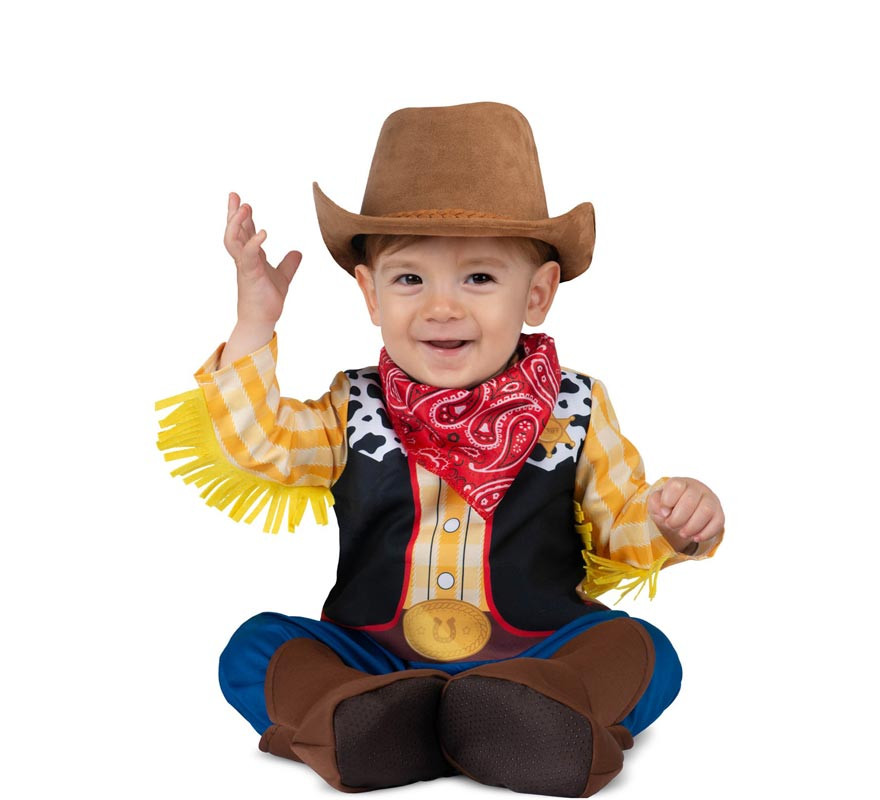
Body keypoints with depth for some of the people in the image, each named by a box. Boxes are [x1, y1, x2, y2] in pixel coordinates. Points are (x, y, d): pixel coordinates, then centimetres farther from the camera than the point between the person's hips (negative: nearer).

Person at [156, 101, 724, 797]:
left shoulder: (574, 413, 3)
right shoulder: (354, 412, 5)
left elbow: (624, 525, 8)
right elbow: (256, 444, -6)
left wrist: (678, 522, -15)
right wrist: (255, 323, -10)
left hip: (539, 654, -1)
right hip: (372, 657, 1)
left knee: (647, 653, -24)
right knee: (252, 649, -18)